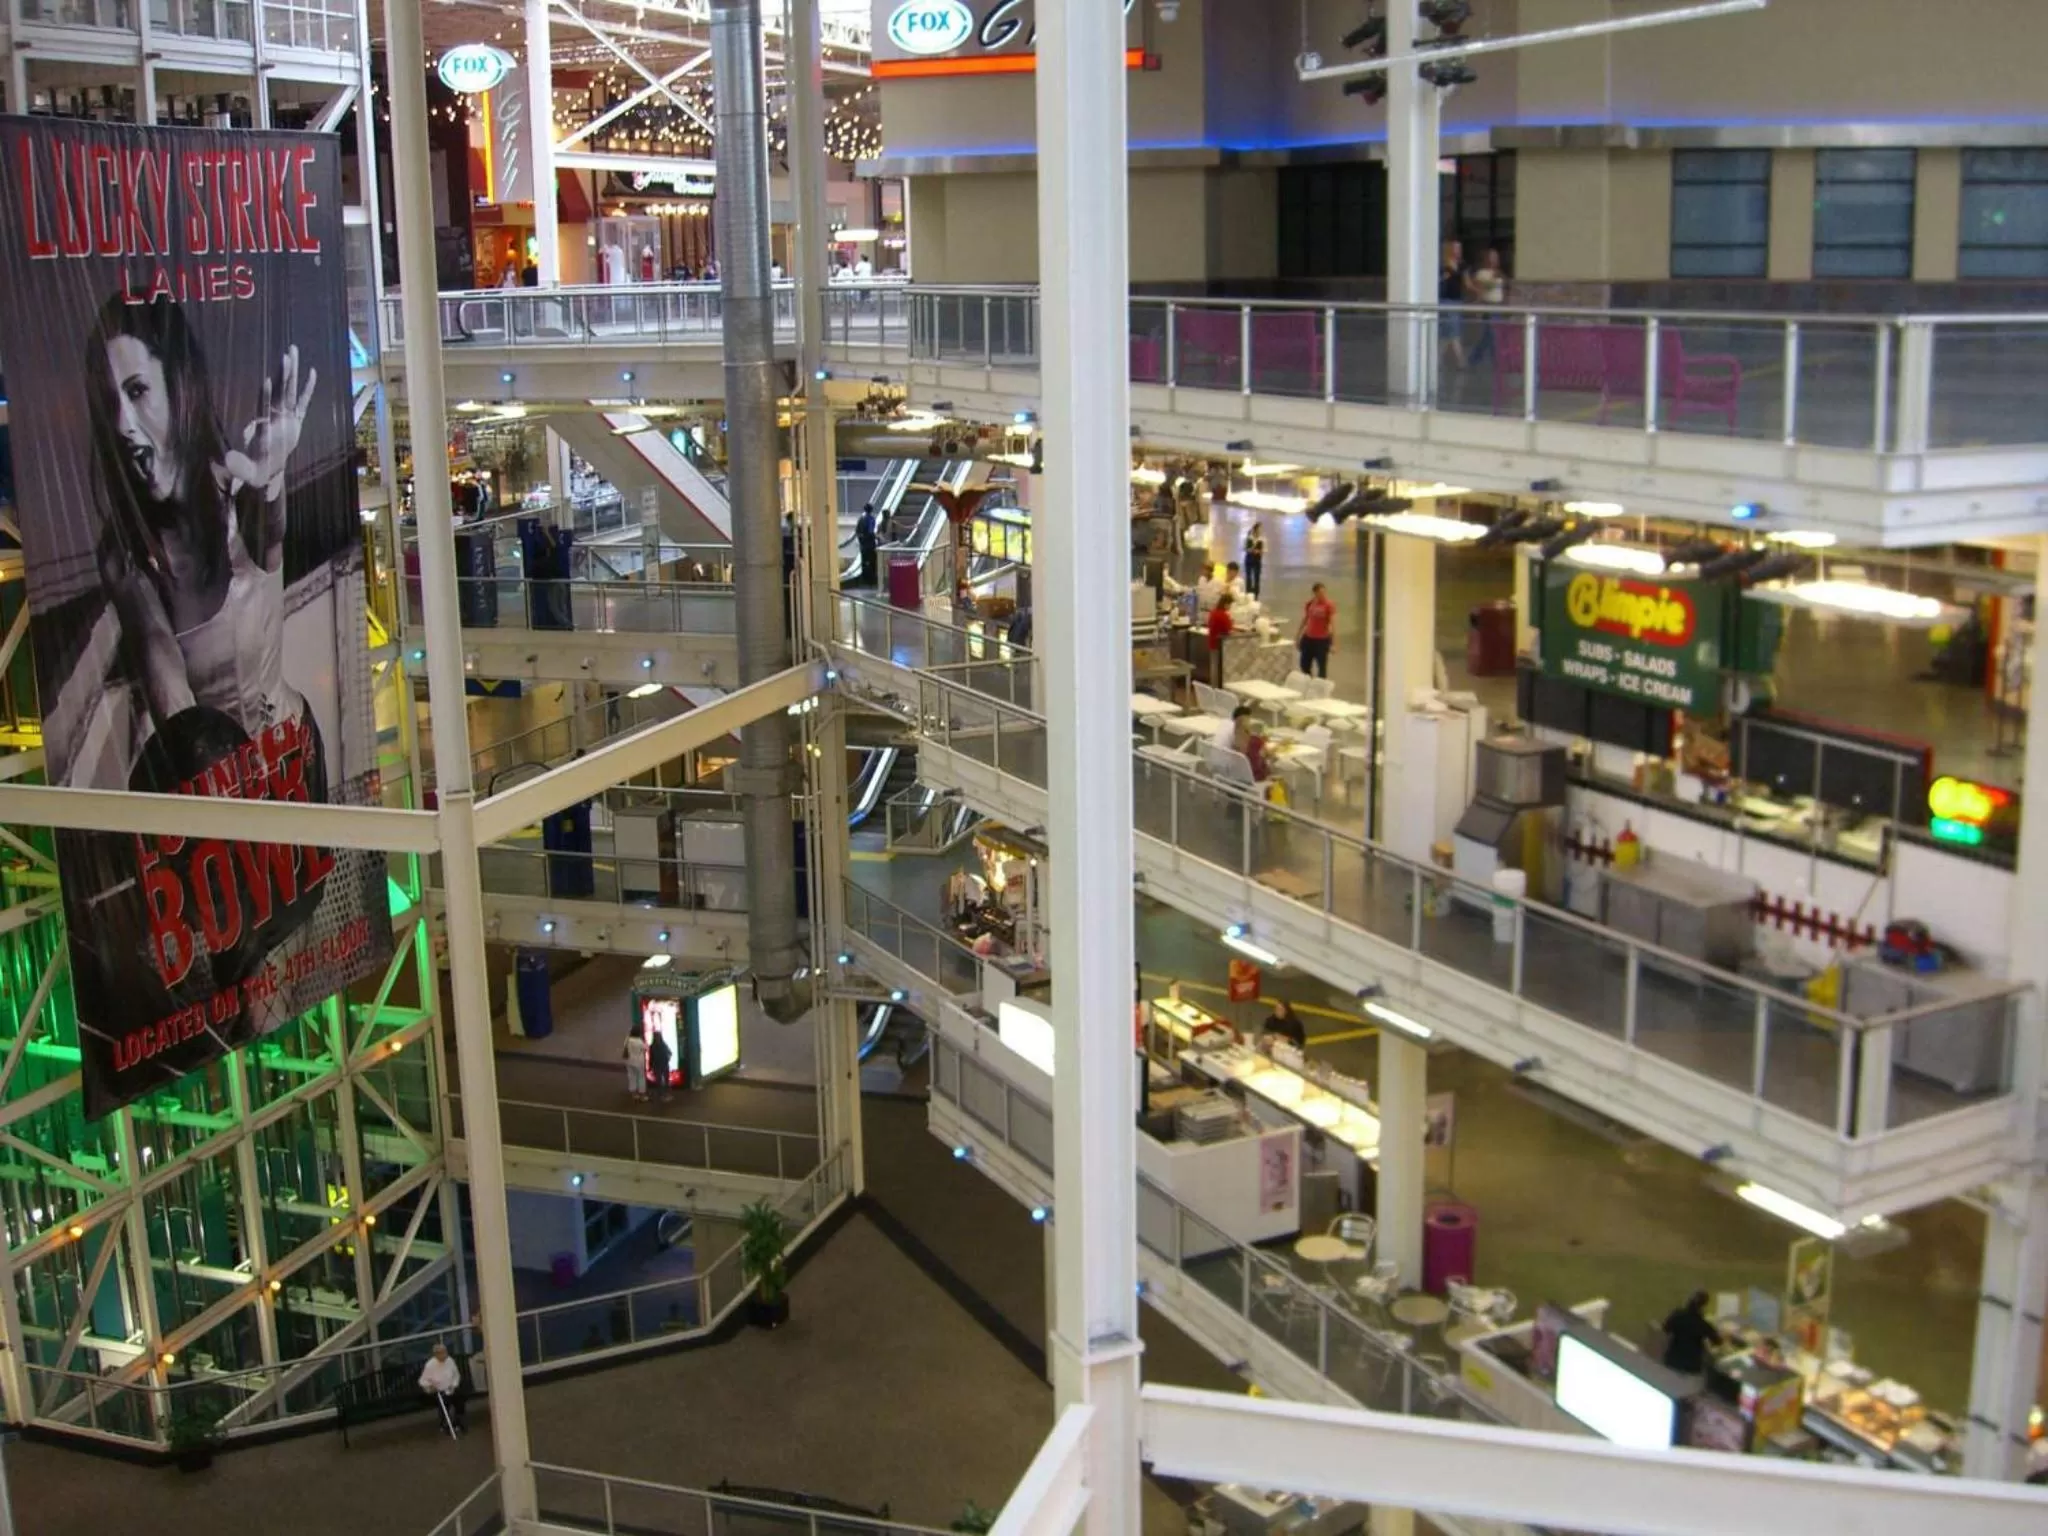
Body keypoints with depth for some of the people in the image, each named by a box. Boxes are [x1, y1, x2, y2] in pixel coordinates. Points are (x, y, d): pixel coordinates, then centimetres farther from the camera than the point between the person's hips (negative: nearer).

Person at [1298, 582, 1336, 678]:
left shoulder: (1329, 605, -12)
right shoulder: (1309, 604, 2)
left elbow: (1333, 624, -17)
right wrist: (1298, 637, 16)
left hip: (1322, 639, -5)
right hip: (1308, 638, 5)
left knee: (1321, 666, 0)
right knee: (1304, 665, 11)